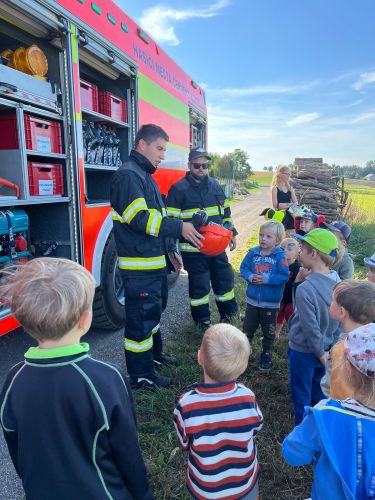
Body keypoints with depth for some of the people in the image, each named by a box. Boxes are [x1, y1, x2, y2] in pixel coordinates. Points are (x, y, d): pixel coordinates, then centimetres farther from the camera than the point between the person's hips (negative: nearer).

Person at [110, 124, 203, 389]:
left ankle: (154, 353, 41)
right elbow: (138, 218, -25)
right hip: (139, 265, -10)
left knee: (154, 310, 23)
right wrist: (179, 227, -27)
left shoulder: (145, 175, 18)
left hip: (155, 261, 10)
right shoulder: (128, 175, -14)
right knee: (141, 317, 0)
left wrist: (171, 249, 18)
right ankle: (141, 375, 14)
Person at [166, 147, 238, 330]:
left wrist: (232, 233, 18)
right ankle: (203, 321, 23)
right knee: (199, 285, 4)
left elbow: (225, 212, 20)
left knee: (225, 279, 14)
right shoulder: (178, 189, -7)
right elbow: (171, 220, -9)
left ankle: (228, 315, 34)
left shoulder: (214, 185, 11)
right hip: (193, 249, -5)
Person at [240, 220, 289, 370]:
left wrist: (266, 279, -25)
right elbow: (243, 269, 0)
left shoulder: (280, 256, -14)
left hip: (271, 303, -2)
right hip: (252, 300, 3)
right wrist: (250, 277, -19)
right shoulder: (253, 253, -4)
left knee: (268, 331, 16)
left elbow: (284, 276, -18)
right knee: (248, 328, 17)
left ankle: (266, 355, 36)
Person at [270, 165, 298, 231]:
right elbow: (275, 205, -14)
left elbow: (296, 203, 7)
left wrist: (285, 205, -13)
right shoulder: (275, 188, -6)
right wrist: (290, 204, -11)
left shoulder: (290, 188, 10)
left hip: (290, 216, 5)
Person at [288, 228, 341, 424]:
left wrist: (321, 353, -10)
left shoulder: (305, 289, -31)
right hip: (325, 350, 7)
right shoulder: (337, 281, -8)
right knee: (319, 394, 27)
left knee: (301, 397, 14)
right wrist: (331, 346, 9)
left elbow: (310, 328, -25)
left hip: (303, 351, -7)